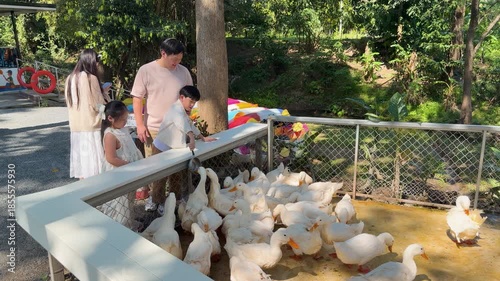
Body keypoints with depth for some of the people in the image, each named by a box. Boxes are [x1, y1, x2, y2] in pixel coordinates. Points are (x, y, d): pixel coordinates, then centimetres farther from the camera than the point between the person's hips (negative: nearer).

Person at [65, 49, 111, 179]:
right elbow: (99, 105, -11)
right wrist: (104, 93, 8)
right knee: (92, 163, -1)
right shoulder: (90, 78, -11)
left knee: (82, 162, 12)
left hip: (76, 126, 7)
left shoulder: (70, 78, 9)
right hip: (91, 126, -7)